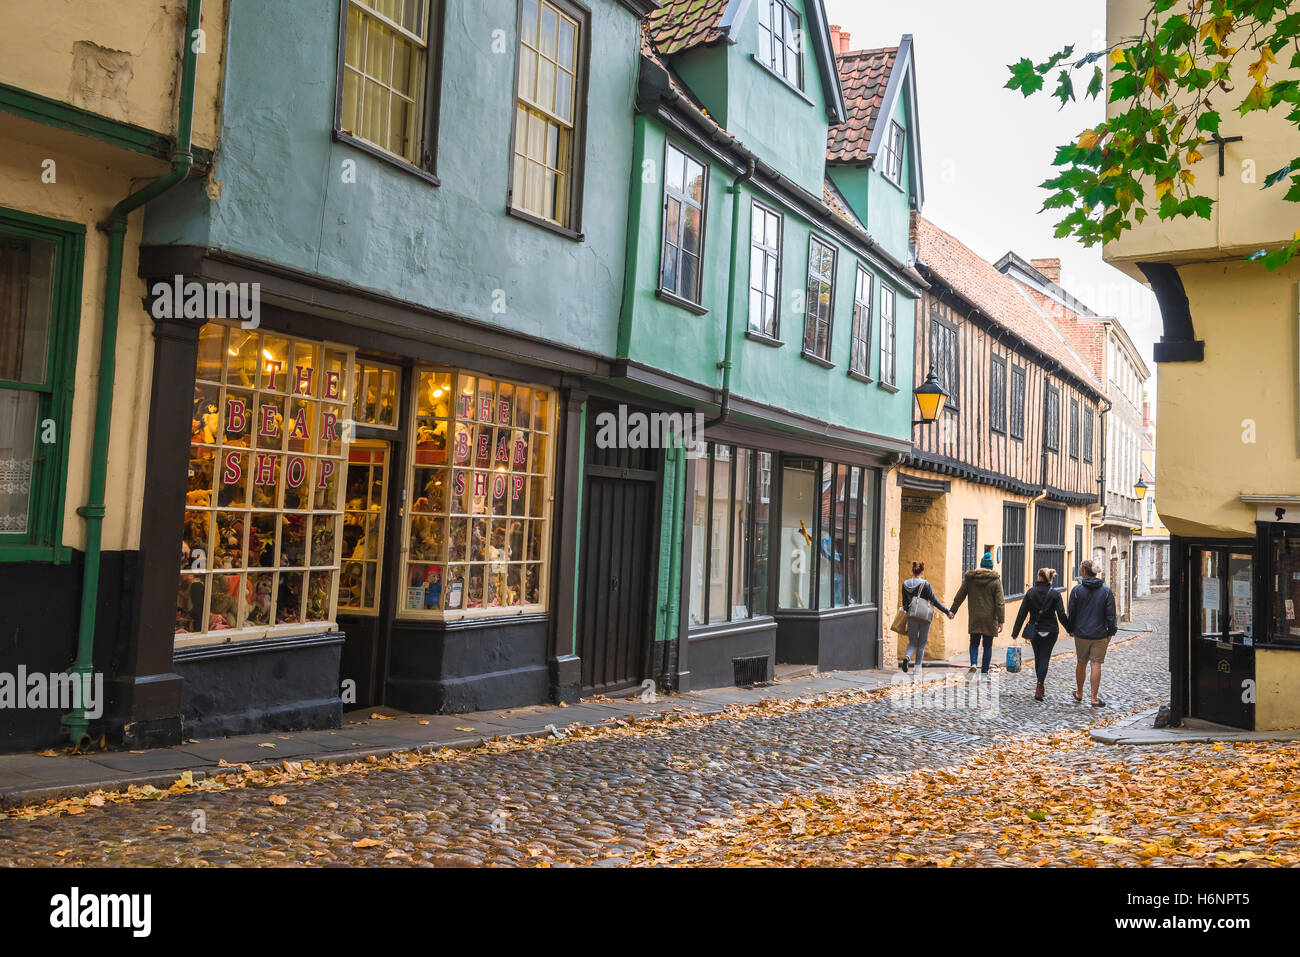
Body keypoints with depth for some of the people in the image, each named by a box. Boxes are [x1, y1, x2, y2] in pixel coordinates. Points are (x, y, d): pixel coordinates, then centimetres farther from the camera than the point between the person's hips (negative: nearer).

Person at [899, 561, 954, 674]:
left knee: (912, 642, 12)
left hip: (911, 617, 3)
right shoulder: (925, 584, -10)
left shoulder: (905, 584, 2)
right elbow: (934, 601, -10)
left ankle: (907, 657, -17)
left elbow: (904, 603, 7)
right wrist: (947, 612, -4)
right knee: (922, 642, 10)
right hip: (924, 616, -3)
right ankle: (918, 667, 9)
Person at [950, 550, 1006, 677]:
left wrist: (953, 611, 17)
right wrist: (1001, 621, -5)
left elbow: (959, 596, 7)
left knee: (974, 643, 11)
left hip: (974, 618, 1)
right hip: (989, 619, -1)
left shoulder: (970, 578, 1)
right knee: (987, 645, 8)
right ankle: (984, 671, 10)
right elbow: (1000, 602, -7)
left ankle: (973, 664, -13)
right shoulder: (995, 580, -5)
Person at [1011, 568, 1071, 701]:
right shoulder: (1055, 594, -7)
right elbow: (1061, 615, -10)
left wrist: (1015, 632, 0)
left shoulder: (1030, 593, -4)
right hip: (1050, 631, -1)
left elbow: (1022, 613, -4)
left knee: (1038, 658, 17)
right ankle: (1039, 687, -15)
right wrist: (1070, 629, 4)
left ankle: (1040, 686, 26)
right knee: (1045, 658, 2)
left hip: (1034, 631, 1)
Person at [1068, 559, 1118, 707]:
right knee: (1096, 664, 1)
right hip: (1100, 634, 0)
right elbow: (1111, 614, -2)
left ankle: (1079, 693, 28)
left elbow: (1071, 613, -1)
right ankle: (1094, 698, 1)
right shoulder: (1106, 591, -3)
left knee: (1081, 663, 14)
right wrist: (1110, 632, 6)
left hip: (1081, 634, 0)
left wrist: (1071, 629, 12)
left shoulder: (1077, 590, -5)